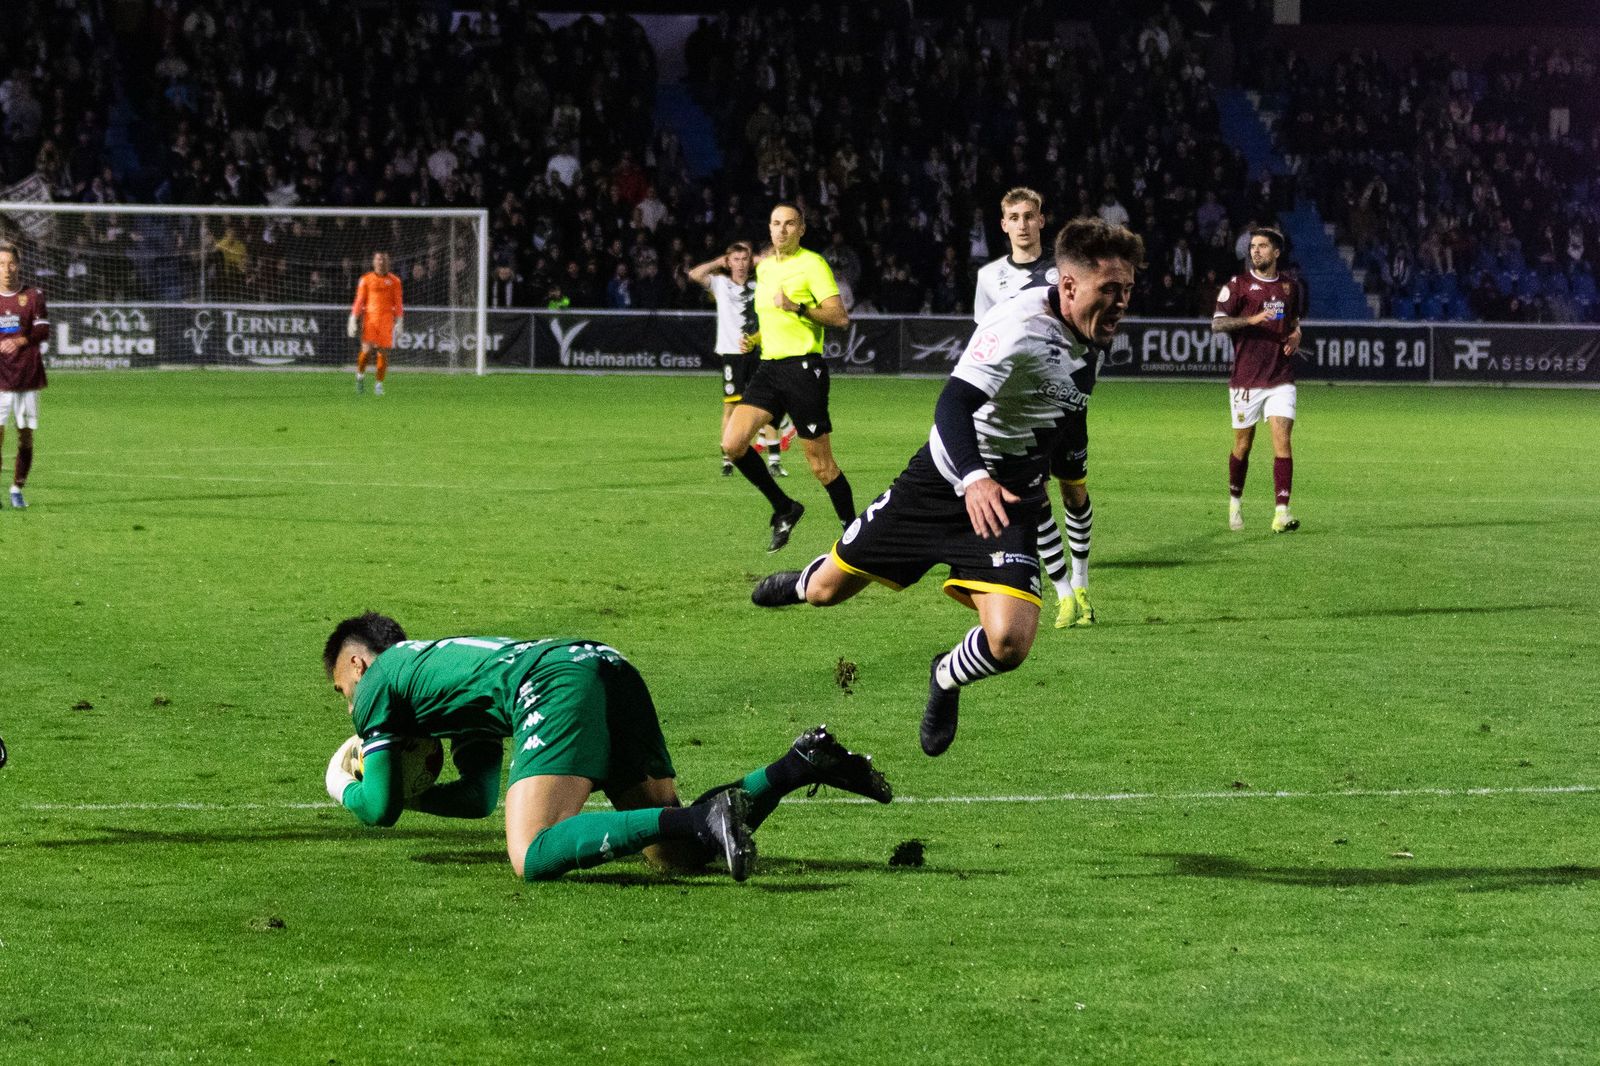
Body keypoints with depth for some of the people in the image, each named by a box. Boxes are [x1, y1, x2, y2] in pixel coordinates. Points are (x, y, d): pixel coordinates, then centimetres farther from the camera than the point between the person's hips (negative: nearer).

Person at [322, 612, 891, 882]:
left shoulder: (376, 681, 18)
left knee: (534, 857, -23)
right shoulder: (444, 658, 40)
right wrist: (410, 792, 49)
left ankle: (705, 818, -38)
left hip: (552, 685, -8)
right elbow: (480, 797, 43)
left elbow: (381, 809, 14)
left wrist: (347, 791, 35)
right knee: (673, 852, 9)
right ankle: (803, 764, -7)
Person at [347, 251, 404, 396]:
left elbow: (398, 303, 9)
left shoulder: (394, 281, 9)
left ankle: (379, 384, 7)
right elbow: (359, 301, 7)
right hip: (370, 318, -1)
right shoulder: (366, 279, 8)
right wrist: (353, 320, 0)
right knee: (366, 350, -13)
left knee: (383, 353, -3)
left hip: (387, 319, 1)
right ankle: (360, 374, 14)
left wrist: (399, 322, 0)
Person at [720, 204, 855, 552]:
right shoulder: (764, 267, 17)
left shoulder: (812, 264, -5)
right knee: (732, 443, -10)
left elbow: (840, 317, -12)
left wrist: (797, 306, -22)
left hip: (803, 367, -7)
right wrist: (754, 339, 12)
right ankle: (784, 509, 7)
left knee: (821, 465, -4)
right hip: (769, 366, 7)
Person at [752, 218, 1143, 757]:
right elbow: (954, 403, -36)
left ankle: (946, 677, 18)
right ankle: (802, 583, 50)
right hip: (944, 483, -5)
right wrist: (974, 479, -52)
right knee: (828, 589, 10)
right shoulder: (1019, 326, -26)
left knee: (1009, 642, -18)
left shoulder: (1087, 335, -1)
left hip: (1009, 504, 5)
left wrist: (1062, 464, 31)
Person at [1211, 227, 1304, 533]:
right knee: (1242, 445, 6)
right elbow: (1217, 323, -10)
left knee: (1282, 440, -12)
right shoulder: (1238, 284, -1)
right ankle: (1235, 501, 30)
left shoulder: (1291, 287, 11)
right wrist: (1252, 319, -23)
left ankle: (1281, 513, -16)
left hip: (1280, 379, 2)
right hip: (1245, 379, -2)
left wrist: (1296, 335, 5)